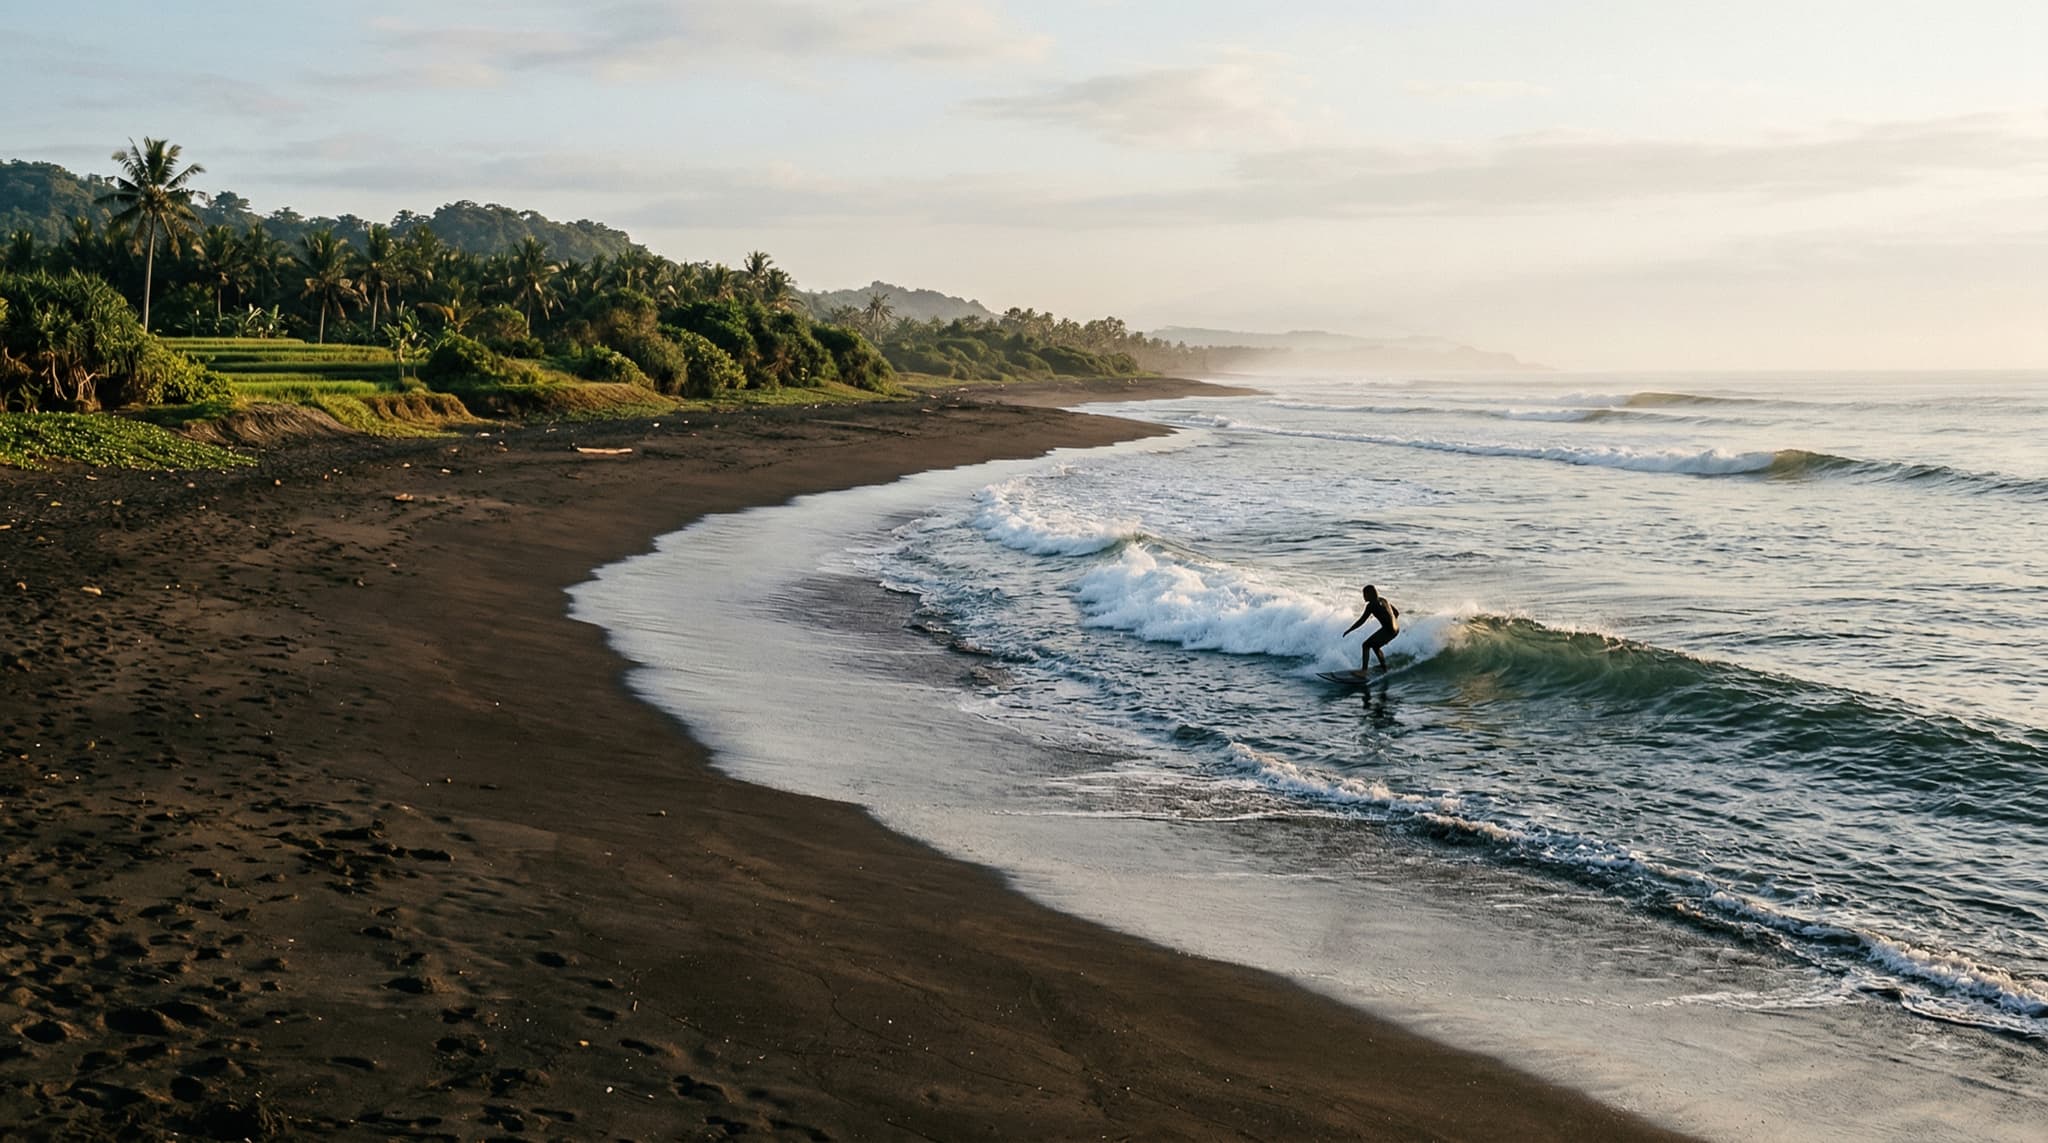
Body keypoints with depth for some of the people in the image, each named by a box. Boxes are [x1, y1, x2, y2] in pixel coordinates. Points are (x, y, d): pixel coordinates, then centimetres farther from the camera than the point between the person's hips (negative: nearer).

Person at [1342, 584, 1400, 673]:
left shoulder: (1371, 605, -10)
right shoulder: (1383, 601, 14)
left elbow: (1361, 621, -12)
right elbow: (1397, 612, 22)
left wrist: (1348, 631, -6)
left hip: (1388, 630, -9)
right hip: (1396, 629, 9)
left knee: (1366, 645, -3)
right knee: (1374, 645, 25)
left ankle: (1364, 671, -11)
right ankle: (1384, 668, 33)